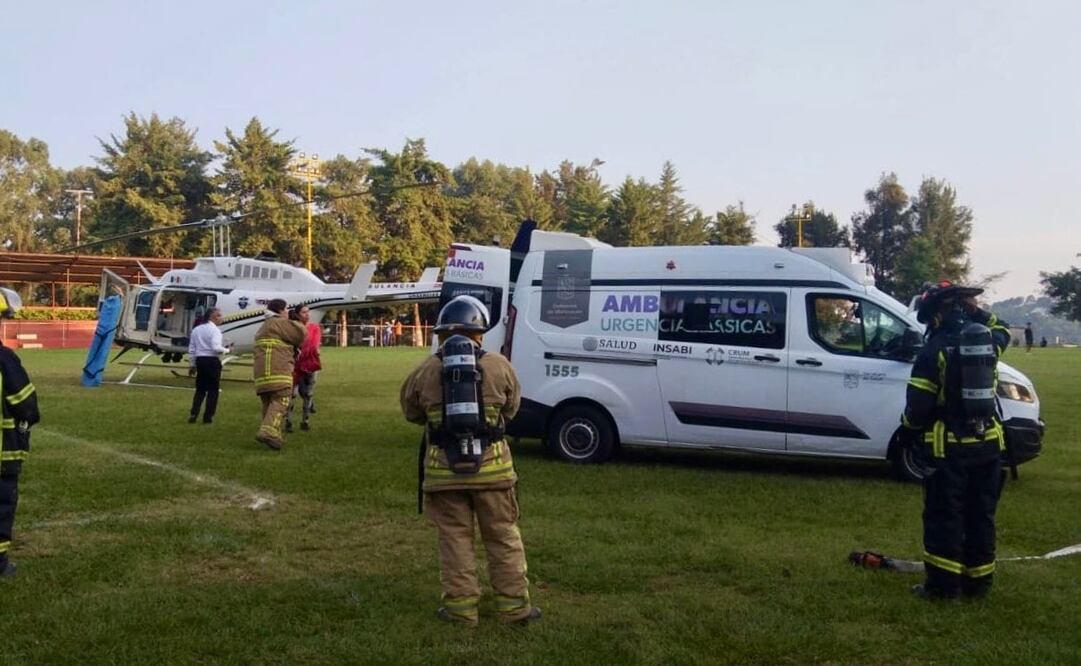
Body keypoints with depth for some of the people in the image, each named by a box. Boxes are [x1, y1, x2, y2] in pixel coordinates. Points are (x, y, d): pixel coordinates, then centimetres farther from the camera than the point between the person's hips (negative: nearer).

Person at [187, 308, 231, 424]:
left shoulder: (196, 329, 12)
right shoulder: (214, 330, -9)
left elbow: (191, 349, 12)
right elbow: (216, 347, -21)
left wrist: (191, 365, 17)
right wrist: (226, 350, -3)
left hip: (200, 360, 6)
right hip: (212, 361, -6)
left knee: (200, 389, 14)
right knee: (213, 389, 3)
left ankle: (193, 415, 5)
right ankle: (208, 417, 3)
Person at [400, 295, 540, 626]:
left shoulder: (425, 371, -4)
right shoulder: (498, 366, -5)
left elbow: (411, 413, 9)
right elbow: (511, 408, 8)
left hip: (443, 471, 0)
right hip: (492, 467, 0)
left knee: (455, 537, 11)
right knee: (503, 536, 12)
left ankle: (461, 606, 14)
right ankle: (514, 605, 18)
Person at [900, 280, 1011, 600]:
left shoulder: (935, 350, -15)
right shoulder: (988, 342, 2)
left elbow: (917, 405, -15)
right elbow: (1002, 331, 30)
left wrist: (909, 430, 3)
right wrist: (977, 312, 17)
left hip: (949, 448, -6)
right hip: (987, 445, 6)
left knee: (944, 518, 3)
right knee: (981, 516, 14)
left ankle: (943, 584, 6)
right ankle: (978, 582, 22)